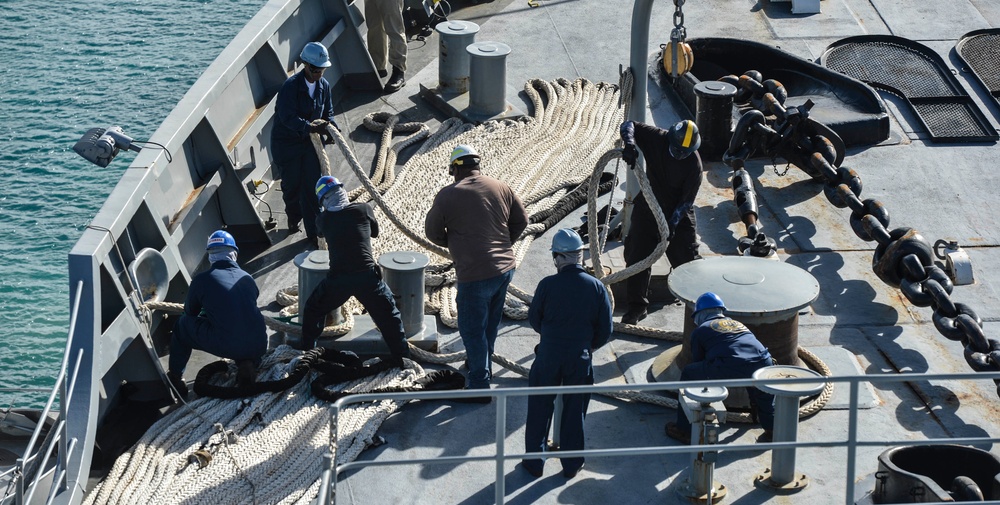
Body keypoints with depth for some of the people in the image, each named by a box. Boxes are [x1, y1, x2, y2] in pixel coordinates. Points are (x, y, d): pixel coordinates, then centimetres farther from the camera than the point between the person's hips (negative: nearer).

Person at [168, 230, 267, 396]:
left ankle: (175, 376, 30)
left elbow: (190, 311, 19)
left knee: (184, 323, 23)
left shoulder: (202, 280, 2)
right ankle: (247, 364, 13)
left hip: (225, 346, -3)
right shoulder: (247, 278, 13)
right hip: (258, 348, 3)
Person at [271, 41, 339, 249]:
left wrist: (332, 129, -15)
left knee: (313, 186, -2)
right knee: (292, 184, 11)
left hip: (309, 141, 4)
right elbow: (288, 117, -30)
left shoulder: (323, 86, -1)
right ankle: (294, 217, 43)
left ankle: (314, 233, 4)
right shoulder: (291, 86, -22)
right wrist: (310, 127, -43)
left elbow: (328, 113, 7)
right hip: (286, 144, -4)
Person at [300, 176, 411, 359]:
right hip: (367, 276, -1)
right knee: (389, 317, 14)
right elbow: (375, 232, 19)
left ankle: (306, 351, 30)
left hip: (337, 279, 1)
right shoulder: (363, 209, 2)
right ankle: (402, 357, 14)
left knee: (313, 310, 26)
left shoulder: (322, 219, 5)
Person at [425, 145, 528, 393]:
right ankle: (480, 363, 45)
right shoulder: (501, 188, 2)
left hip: (475, 273, -6)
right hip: (505, 268, 6)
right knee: (490, 322, 24)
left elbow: (432, 232, -1)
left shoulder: (448, 195, -12)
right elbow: (521, 220, 11)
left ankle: (480, 384, 11)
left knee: (472, 328, 6)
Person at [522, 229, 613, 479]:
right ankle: (572, 464, 24)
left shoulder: (547, 285, -15)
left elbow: (534, 319, 0)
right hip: (580, 359, 1)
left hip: (548, 356, -1)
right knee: (574, 411, 15)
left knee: (539, 408, 15)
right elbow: (605, 329, -3)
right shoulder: (596, 287, -10)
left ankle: (534, 460, 22)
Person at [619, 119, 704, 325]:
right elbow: (628, 125, -12)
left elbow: (688, 199, -17)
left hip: (678, 215, -3)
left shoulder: (694, 163, -19)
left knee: (687, 258, -3)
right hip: (647, 209, 3)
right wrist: (629, 144, -33)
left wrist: (673, 222, -26)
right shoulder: (656, 139, -14)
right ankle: (637, 306, 14)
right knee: (636, 256, 3)